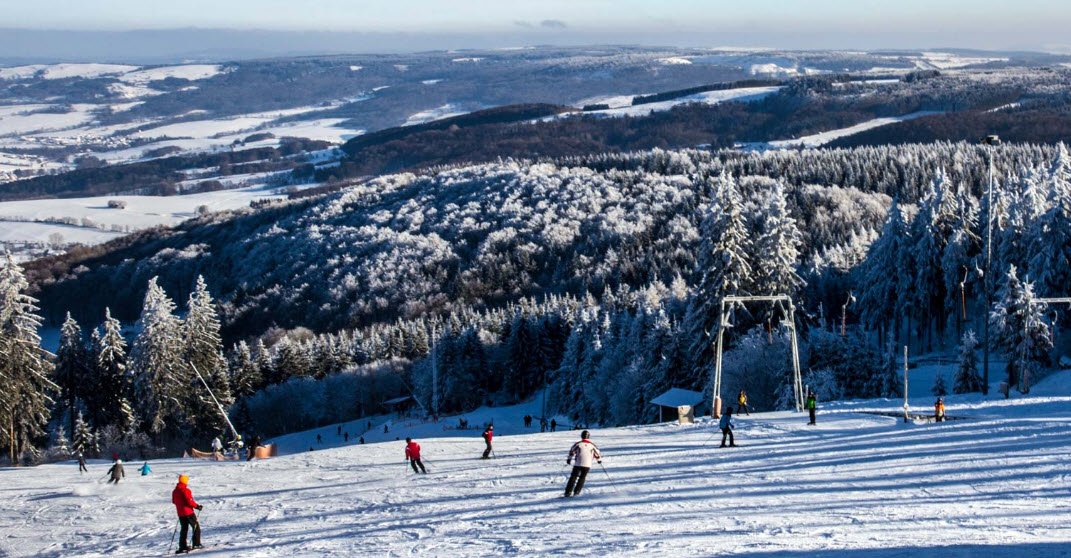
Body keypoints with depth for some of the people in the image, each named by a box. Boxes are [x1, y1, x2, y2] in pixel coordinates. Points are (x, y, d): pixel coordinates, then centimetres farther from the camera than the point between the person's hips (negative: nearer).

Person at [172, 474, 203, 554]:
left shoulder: (175, 491, 8)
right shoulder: (185, 490, -16)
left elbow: (174, 501, 17)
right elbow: (189, 501, -21)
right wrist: (197, 506, -10)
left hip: (180, 513, 7)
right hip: (188, 512, -7)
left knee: (184, 529, 12)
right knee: (196, 527, 5)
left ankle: (182, 546, 6)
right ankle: (196, 544, 1)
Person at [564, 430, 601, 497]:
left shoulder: (578, 444, 0)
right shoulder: (592, 445, 3)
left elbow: (571, 452, 7)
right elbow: (597, 453, 13)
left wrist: (569, 459, 24)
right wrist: (599, 460, 34)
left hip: (578, 464, -1)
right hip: (587, 465, 1)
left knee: (573, 477, 7)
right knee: (582, 478, 14)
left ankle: (568, 492, 0)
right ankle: (576, 492, 5)